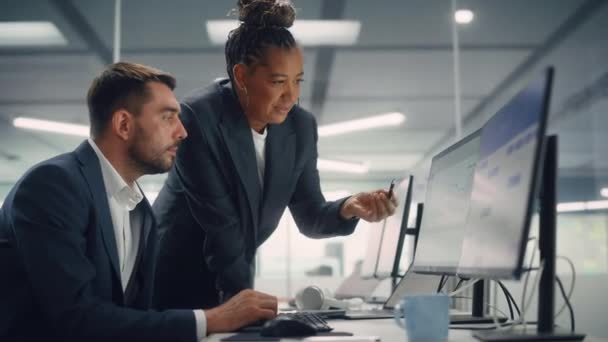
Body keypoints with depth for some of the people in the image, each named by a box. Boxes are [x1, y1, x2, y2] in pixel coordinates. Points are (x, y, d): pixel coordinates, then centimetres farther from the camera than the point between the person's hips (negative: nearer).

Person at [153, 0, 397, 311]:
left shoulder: (301, 126, -6)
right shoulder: (198, 117, -22)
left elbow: (309, 218, -2)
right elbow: (220, 221, -23)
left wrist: (347, 209, -21)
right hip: (172, 283, -5)